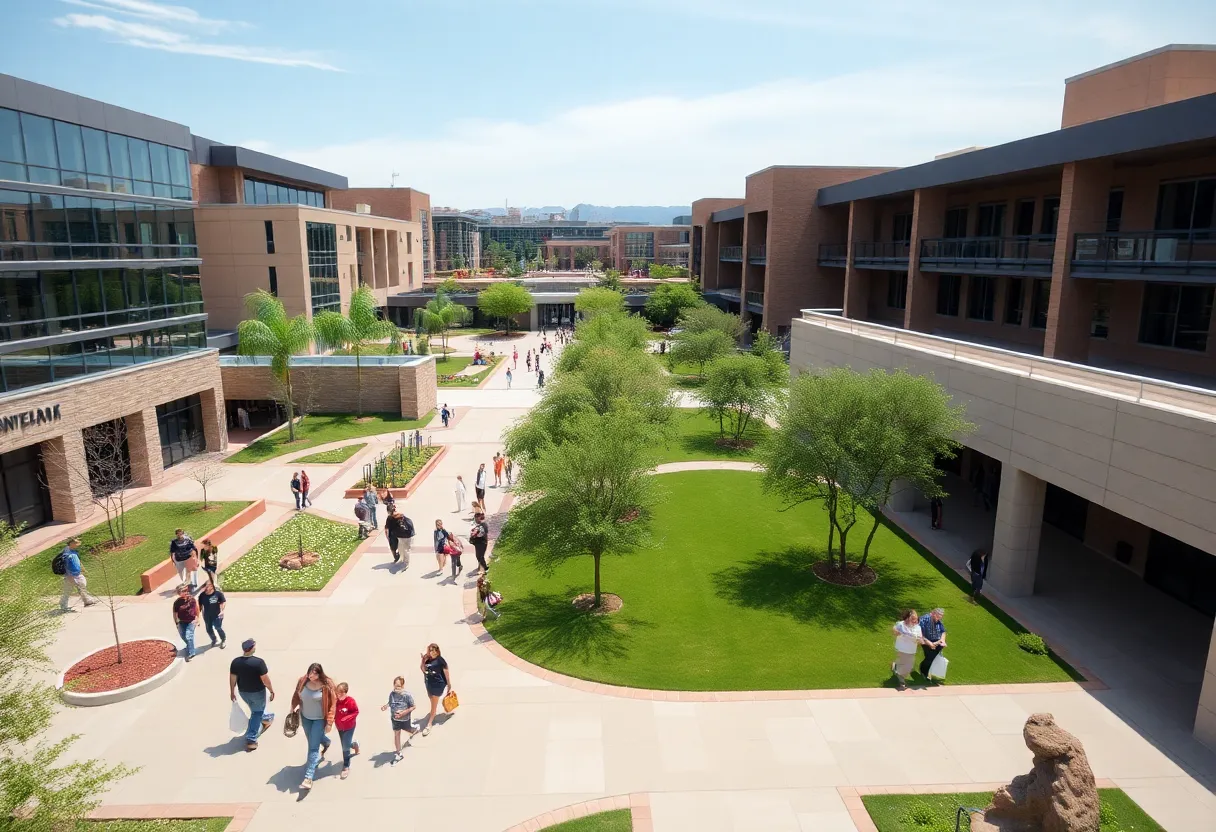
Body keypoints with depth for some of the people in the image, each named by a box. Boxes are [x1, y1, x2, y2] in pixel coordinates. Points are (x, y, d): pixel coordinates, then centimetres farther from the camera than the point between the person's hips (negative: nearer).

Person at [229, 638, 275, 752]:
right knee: (257, 713, 15)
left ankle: (266, 718, 58)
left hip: (243, 692, 5)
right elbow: (265, 679, -22)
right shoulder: (258, 662, -28)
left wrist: (232, 692, 11)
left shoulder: (235, 662, -15)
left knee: (255, 709, 31)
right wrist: (272, 691, -7)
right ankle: (251, 740, 14)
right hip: (257, 692, -5)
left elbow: (232, 679, -4)